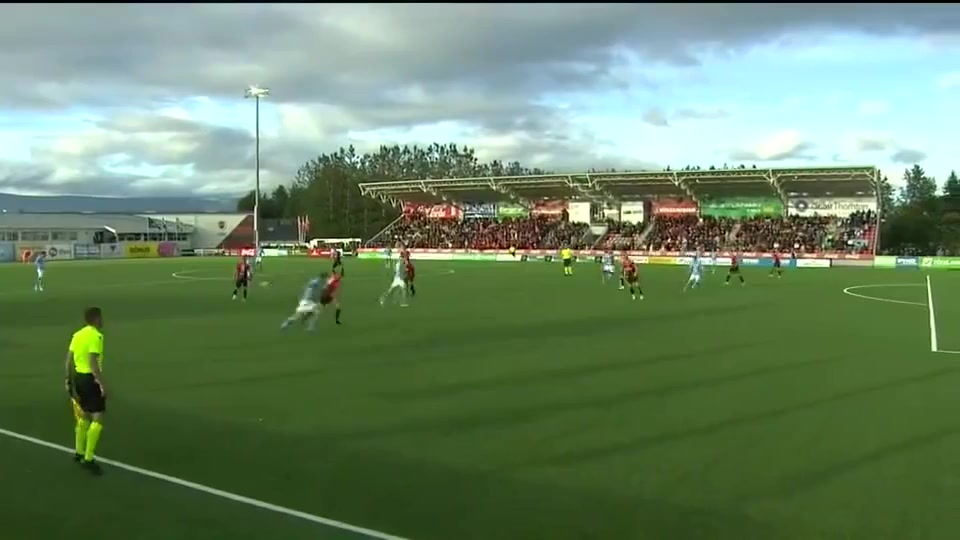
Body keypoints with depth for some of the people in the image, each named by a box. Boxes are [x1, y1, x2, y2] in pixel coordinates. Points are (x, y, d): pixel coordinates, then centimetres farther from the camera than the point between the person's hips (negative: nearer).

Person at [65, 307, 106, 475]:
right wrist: (102, 384, -22)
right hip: (90, 378, -9)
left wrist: (68, 379, 22)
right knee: (98, 418, -6)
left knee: (85, 415, 22)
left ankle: (79, 453, 32)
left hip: (78, 377, 9)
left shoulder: (77, 335, 10)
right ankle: (88, 459, -8)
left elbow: (69, 360, 13)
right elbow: (93, 362, -23)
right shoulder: (96, 336, -15)